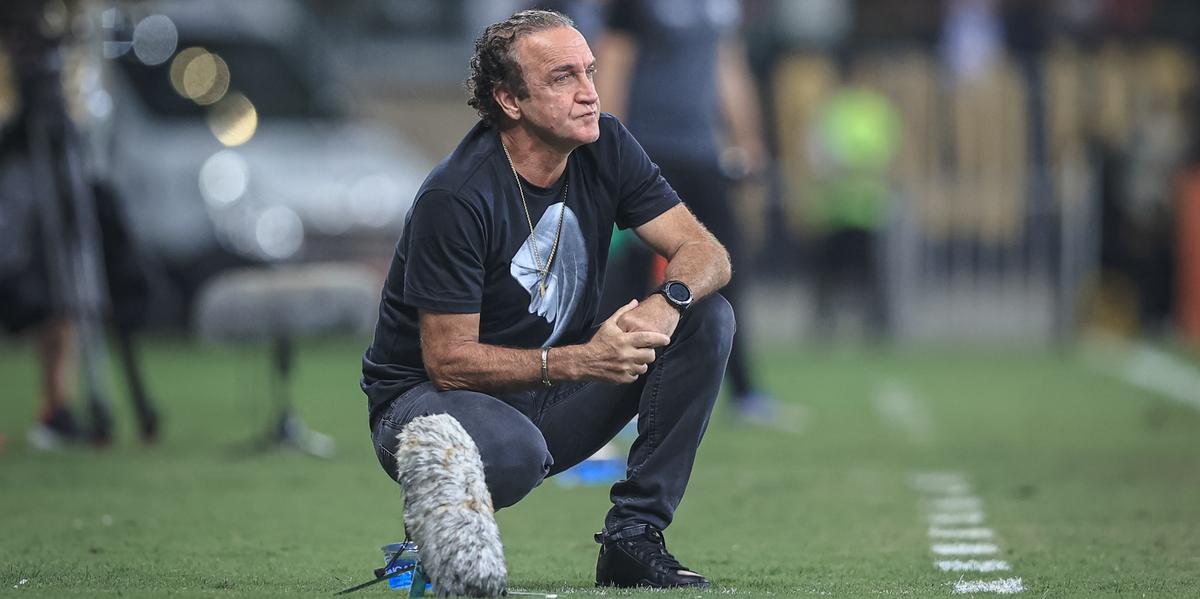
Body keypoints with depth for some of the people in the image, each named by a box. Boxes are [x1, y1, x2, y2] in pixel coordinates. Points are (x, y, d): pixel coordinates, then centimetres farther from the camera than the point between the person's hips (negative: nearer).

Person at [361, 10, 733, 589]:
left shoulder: (605, 147, -4)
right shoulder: (455, 198, -24)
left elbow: (705, 252, -7)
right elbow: (449, 361, -23)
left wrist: (668, 302, -31)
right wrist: (579, 361, -35)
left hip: (555, 400, 7)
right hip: (429, 396, -7)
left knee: (708, 315, -11)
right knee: (510, 451, -42)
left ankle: (633, 539, -11)